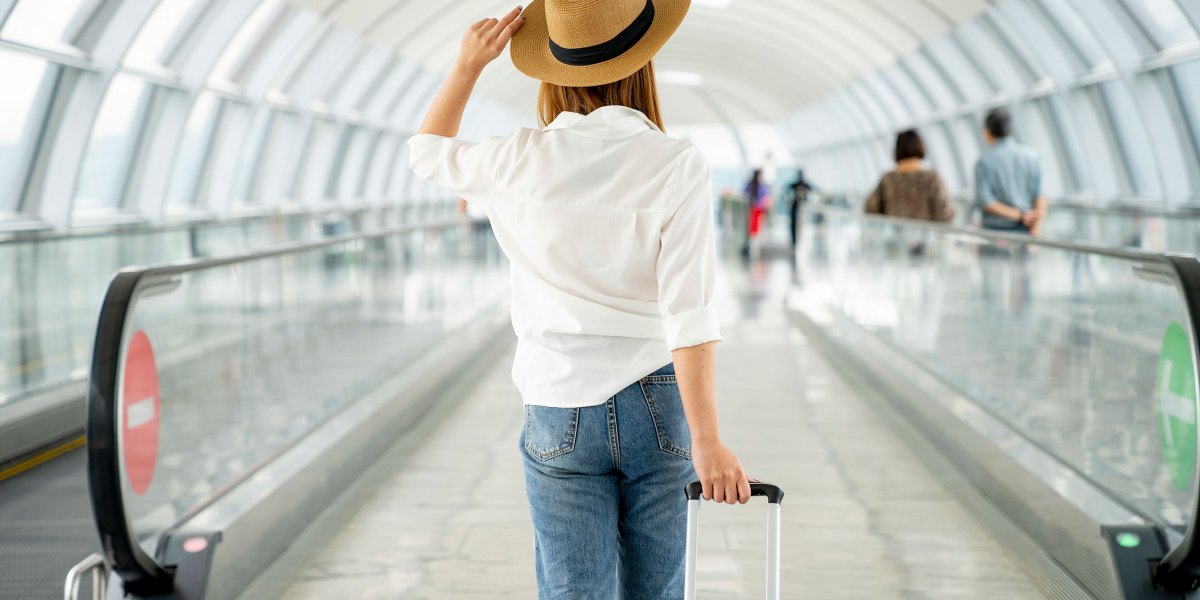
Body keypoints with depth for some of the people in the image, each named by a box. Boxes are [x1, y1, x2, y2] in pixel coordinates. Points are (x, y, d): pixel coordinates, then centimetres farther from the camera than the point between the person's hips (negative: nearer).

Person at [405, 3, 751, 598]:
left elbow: (429, 152, 16)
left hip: (560, 412, 1)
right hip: (657, 405, 0)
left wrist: (468, 65, 13)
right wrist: (707, 441, -14)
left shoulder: (520, 163, -7)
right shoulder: (677, 166, -12)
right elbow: (689, 314, -16)